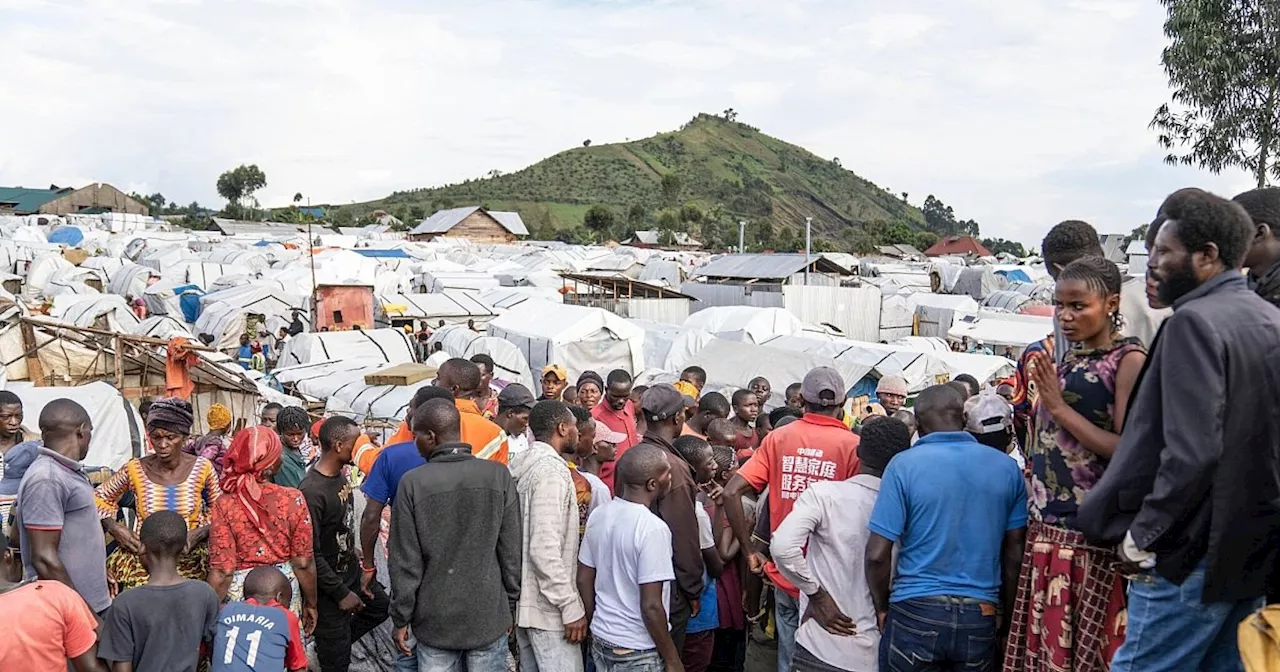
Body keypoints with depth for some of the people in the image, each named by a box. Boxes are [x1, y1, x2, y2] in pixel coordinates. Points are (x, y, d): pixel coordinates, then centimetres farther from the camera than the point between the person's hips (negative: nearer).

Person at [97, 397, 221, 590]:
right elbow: (99, 498, 14)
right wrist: (114, 527, -2)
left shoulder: (202, 468, -1)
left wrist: (199, 534, -8)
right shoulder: (135, 469, -1)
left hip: (189, 557, -1)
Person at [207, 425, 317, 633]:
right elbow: (303, 563, -7)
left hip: (240, 593, 0)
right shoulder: (293, 499, -13)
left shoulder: (224, 505, -13)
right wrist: (310, 603, 8)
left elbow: (222, 571, -10)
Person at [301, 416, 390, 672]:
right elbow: (310, 554, -26)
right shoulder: (311, 492, -29)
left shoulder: (341, 474, -2)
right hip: (328, 586, -8)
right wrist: (340, 592, -20)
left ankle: (327, 647, 33)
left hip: (351, 571, 8)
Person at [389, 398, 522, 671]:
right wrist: (510, 605, 10)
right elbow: (511, 552, -2)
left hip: (435, 620, -1)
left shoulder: (413, 483, -11)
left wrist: (401, 618, 5)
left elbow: (405, 563, -7)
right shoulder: (498, 475, -7)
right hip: (488, 616, 1)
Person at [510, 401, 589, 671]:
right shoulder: (551, 470, -18)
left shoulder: (525, 466, 10)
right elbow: (545, 549, -25)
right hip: (548, 607, -10)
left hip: (525, 601, 10)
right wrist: (571, 606, -21)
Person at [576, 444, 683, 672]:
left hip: (601, 641, 7)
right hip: (638, 653, -7)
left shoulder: (599, 516, -2)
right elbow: (651, 607, -23)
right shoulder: (653, 528, -23)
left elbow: (584, 580, 7)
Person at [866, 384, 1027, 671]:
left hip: (915, 613, -3)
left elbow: (877, 554, -11)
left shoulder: (904, 465, -9)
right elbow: (1015, 555, 5)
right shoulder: (1007, 468, 2)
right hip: (980, 618, 3)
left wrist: (882, 608, 3)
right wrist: (1010, 616, 16)